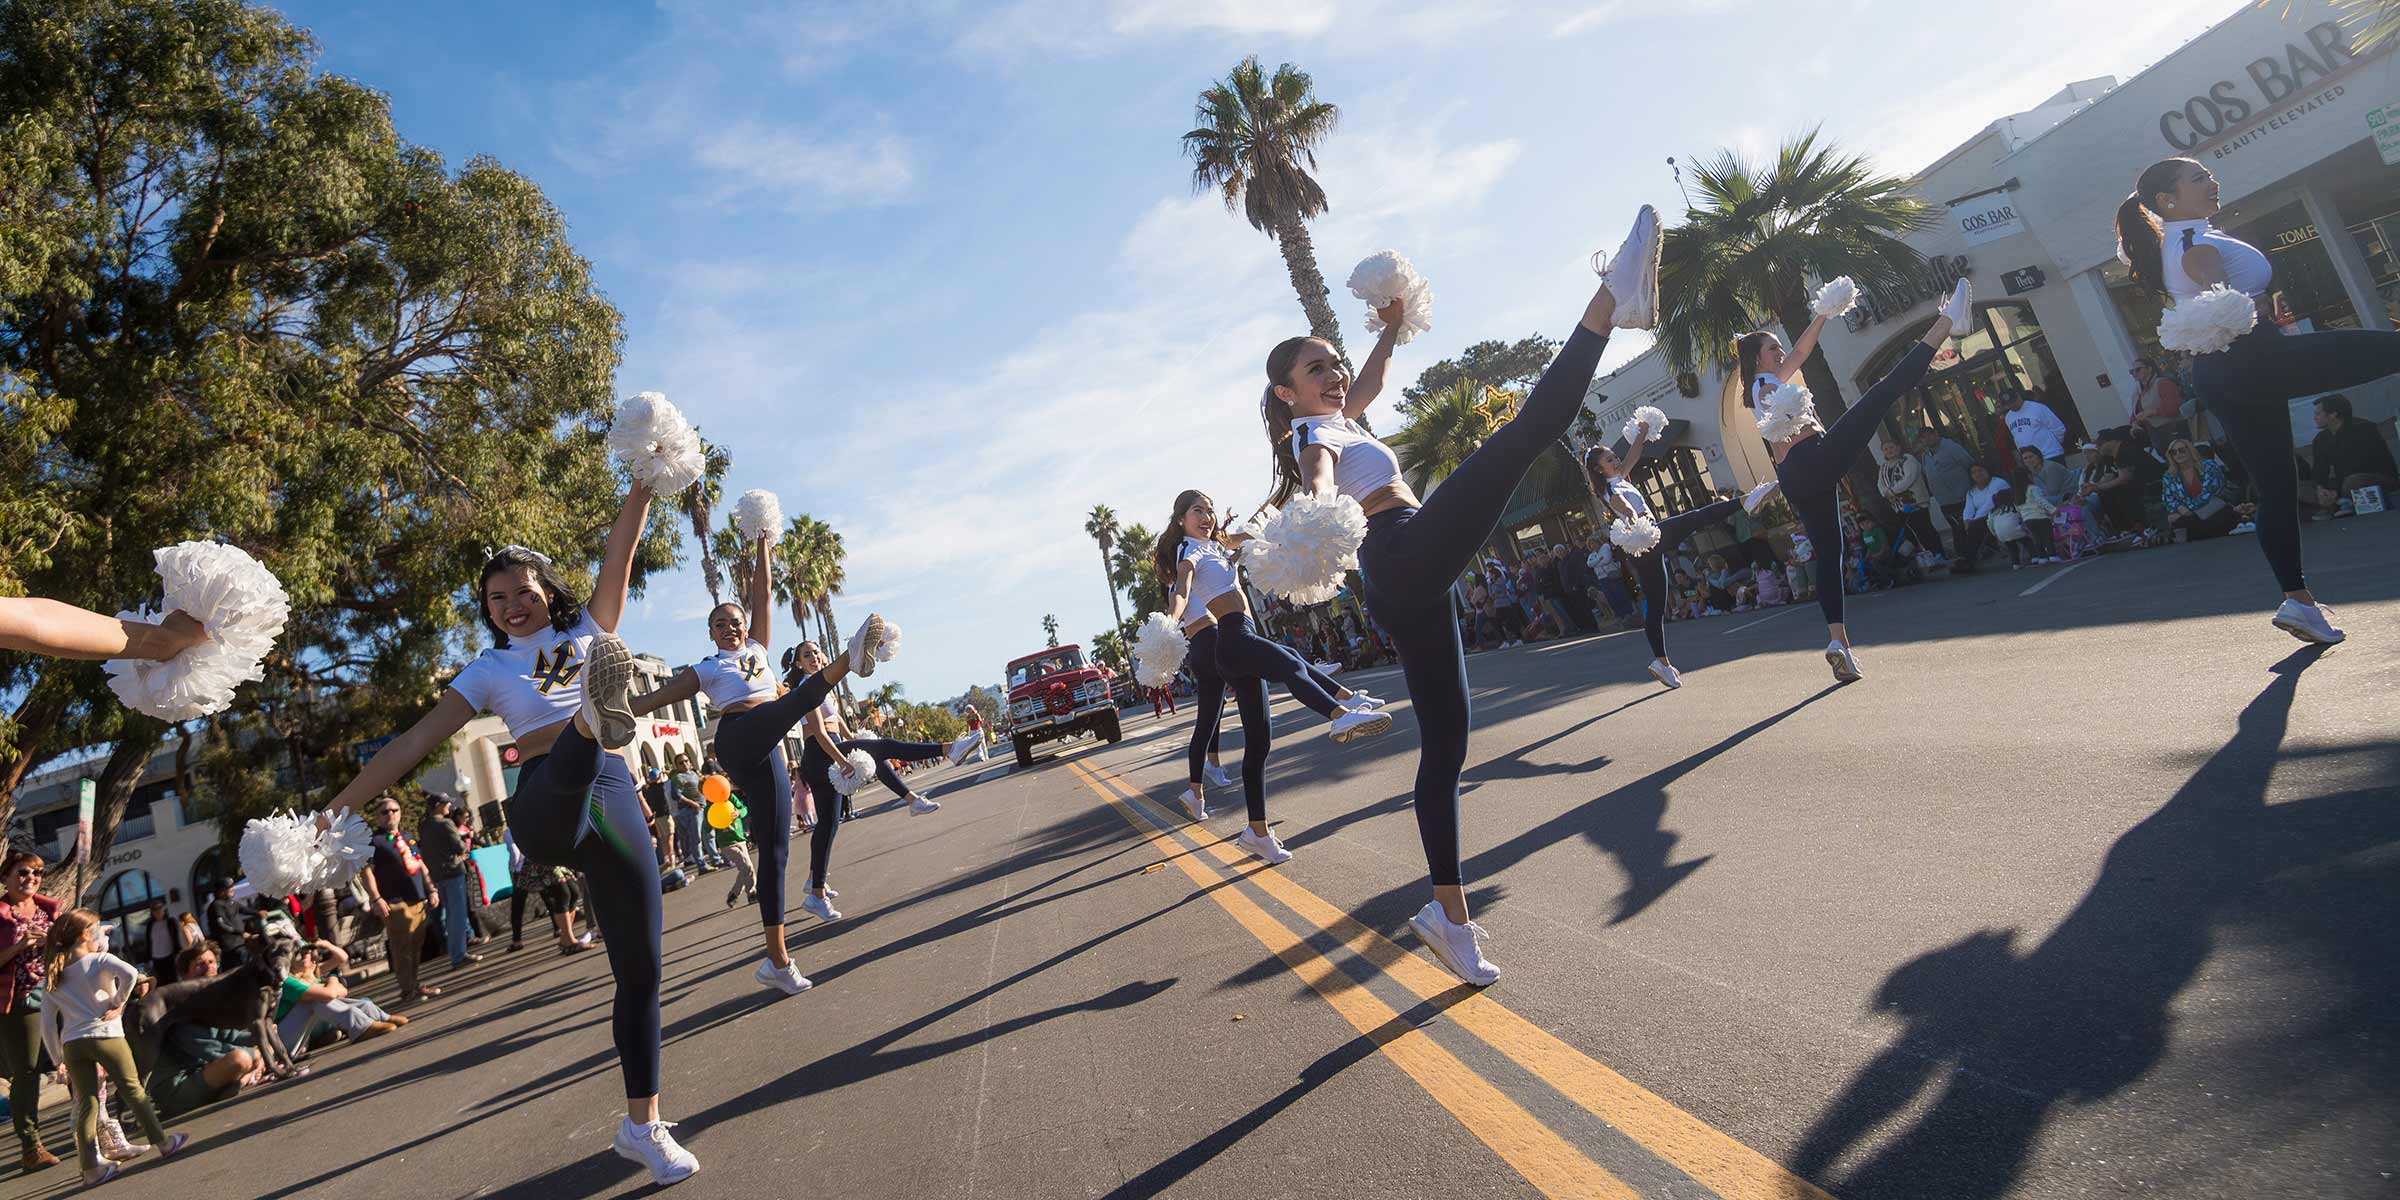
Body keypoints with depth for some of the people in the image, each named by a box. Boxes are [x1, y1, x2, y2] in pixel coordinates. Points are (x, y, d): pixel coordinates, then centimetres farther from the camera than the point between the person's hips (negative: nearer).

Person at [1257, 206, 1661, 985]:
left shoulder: (1335, 420, 30)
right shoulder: (1317, 433, 4)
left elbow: (1367, 387, 51)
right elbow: (1318, 478, -22)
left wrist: (1391, 329, 55)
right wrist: (1317, 510, -42)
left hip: (1400, 590, 9)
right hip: (1408, 555, -9)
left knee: (1444, 742, 8)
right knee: (1527, 430, -18)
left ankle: (1449, 915, 11)